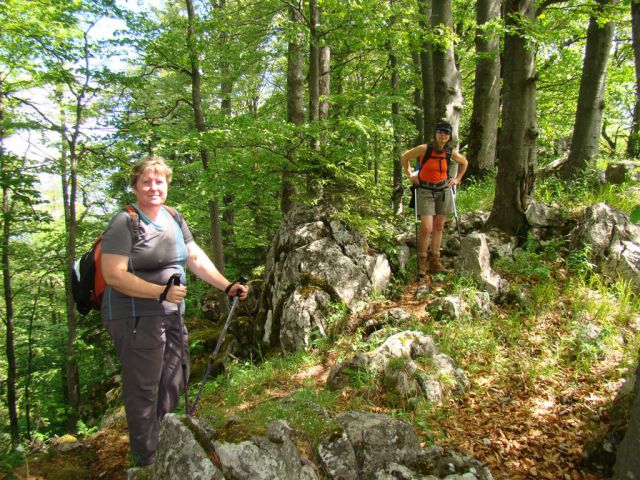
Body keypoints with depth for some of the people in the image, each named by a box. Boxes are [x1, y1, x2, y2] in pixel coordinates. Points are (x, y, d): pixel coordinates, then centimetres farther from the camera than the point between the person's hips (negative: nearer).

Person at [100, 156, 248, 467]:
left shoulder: (174, 218, 9)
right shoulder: (125, 223, -14)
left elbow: (196, 258, 11)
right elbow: (113, 275, -21)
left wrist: (227, 286, 3)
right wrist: (162, 292, -25)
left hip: (171, 316, 9)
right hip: (135, 317, -8)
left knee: (173, 385, 19)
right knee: (144, 391, 1)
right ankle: (147, 463, 19)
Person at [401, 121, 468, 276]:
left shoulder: (450, 153, -2)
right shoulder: (424, 149, -13)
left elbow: (464, 162, 19)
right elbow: (405, 157, 2)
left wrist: (457, 179, 11)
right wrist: (410, 175, 1)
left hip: (444, 191, 4)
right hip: (425, 191, -4)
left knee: (438, 227, 8)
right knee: (426, 228, -12)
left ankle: (435, 260, 17)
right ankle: (422, 261, 3)